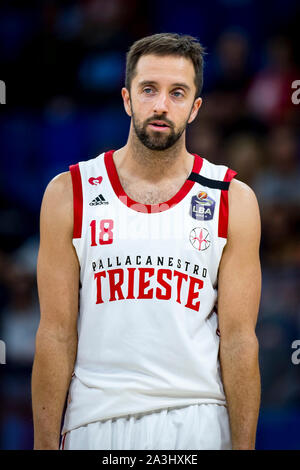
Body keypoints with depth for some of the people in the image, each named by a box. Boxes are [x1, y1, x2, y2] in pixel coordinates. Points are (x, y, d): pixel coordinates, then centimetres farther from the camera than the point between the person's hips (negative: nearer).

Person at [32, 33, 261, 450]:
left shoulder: (234, 200, 2)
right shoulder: (68, 195, 1)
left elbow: (239, 338, -1)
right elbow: (56, 335, -1)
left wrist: (243, 446, -6)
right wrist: (45, 445, -5)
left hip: (197, 425, 0)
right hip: (94, 423, 0)